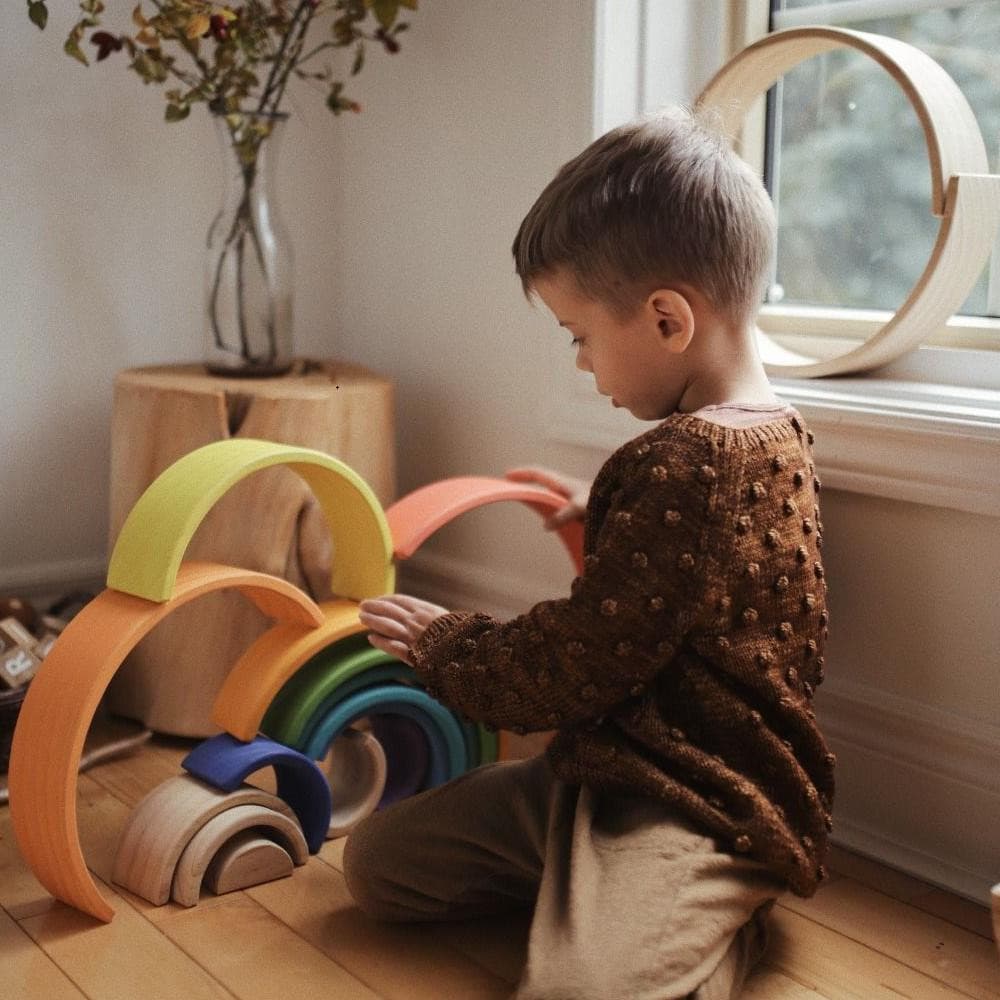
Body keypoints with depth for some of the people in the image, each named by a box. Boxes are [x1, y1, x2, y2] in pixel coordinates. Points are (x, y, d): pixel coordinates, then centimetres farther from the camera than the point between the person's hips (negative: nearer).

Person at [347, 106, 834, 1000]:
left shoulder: (688, 463, -25)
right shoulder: (765, 432, 7)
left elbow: (573, 668, -19)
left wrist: (441, 645, -2)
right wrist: (598, 519, 22)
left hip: (696, 813, -10)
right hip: (608, 767, 10)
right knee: (375, 858, 7)